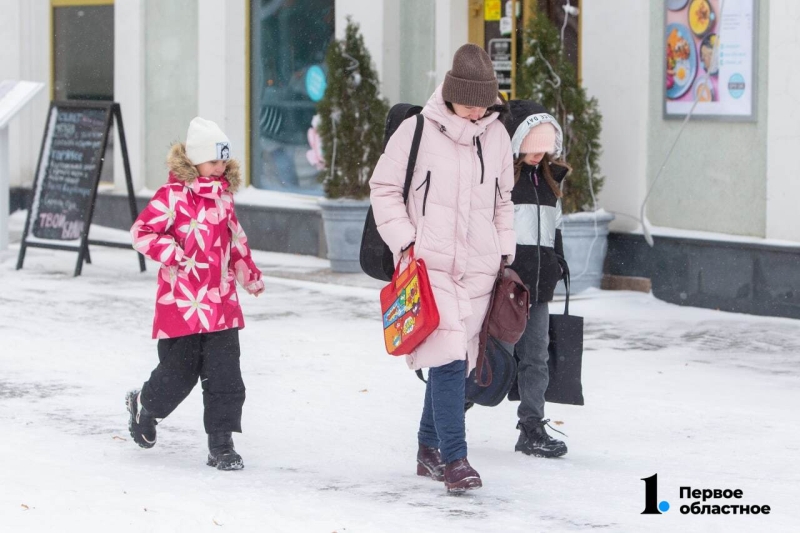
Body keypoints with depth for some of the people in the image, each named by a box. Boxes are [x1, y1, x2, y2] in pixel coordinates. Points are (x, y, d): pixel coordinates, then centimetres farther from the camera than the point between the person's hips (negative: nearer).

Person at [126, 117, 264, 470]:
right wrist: (176, 254, -21)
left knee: (225, 375, -3)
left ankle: (221, 444, 2)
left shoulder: (223, 196, 13)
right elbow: (142, 232, -12)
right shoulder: (173, 195, -10)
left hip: (221, 303, 5)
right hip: (181, 304, -5)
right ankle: (144, 405, 35)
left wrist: (249, 276, 31)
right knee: (179, 372, 4)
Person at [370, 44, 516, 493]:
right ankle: (454, 459, -14)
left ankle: (430, 448, 24)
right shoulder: (418, 131, -5)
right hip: (429, 264, -5)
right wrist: (405, 241, -6)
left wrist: (506, 253, 17)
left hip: (479, 268, 5)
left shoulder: (496, 135, 9)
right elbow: (384, 189, 2)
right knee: (448, 358, -15)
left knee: (457, 361, 9)